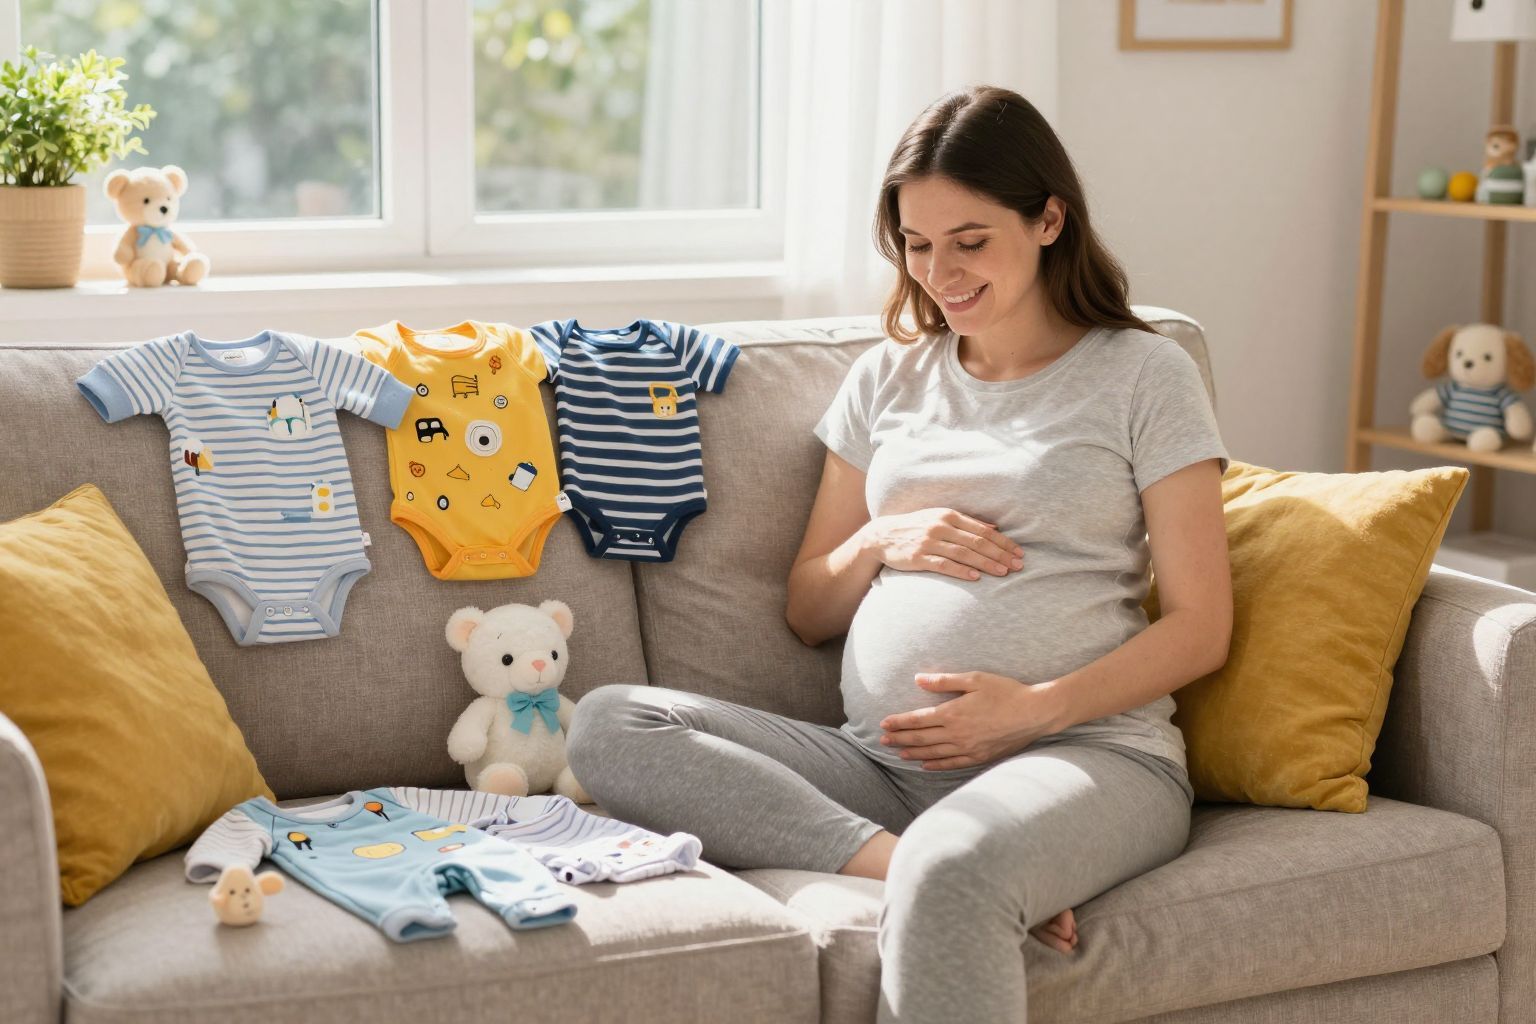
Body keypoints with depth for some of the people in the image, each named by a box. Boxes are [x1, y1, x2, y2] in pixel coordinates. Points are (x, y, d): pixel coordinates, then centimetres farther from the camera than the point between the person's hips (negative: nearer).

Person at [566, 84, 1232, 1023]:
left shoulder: (1143, 375, 7)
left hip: (1089, 752, -6)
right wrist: (883, 541, 0)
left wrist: (1033, 708, -13)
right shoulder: (889, 377, 20)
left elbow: (1200, 627, 1)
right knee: (611, 726, -18)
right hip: (885, 762, 6)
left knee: (949, 870, -42)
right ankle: (908, 865, -29)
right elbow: (808, 613, 22)